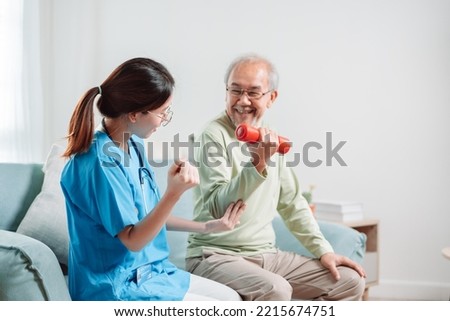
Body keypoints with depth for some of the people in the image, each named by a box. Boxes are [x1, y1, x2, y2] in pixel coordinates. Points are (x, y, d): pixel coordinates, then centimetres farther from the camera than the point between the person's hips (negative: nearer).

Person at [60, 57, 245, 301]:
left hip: (149, 271, 9)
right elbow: (133, 240, -22)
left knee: (232, 298, 12)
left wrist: (206, 227, 11)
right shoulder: (100, 162, -25)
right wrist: (174, 192, -34)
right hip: (118, 286, -9)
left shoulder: (134, 145, 3)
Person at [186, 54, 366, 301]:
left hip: (266, 254, 7)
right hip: (216, 255, -7)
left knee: (350, 282, 0)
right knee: (275, 289, -34)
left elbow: (291, 202, 17)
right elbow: (217, 209, -22)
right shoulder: (214, 135, -12)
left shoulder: (271, 139, 10)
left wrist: (324, 251, 10)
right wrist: (257, 164, -33)